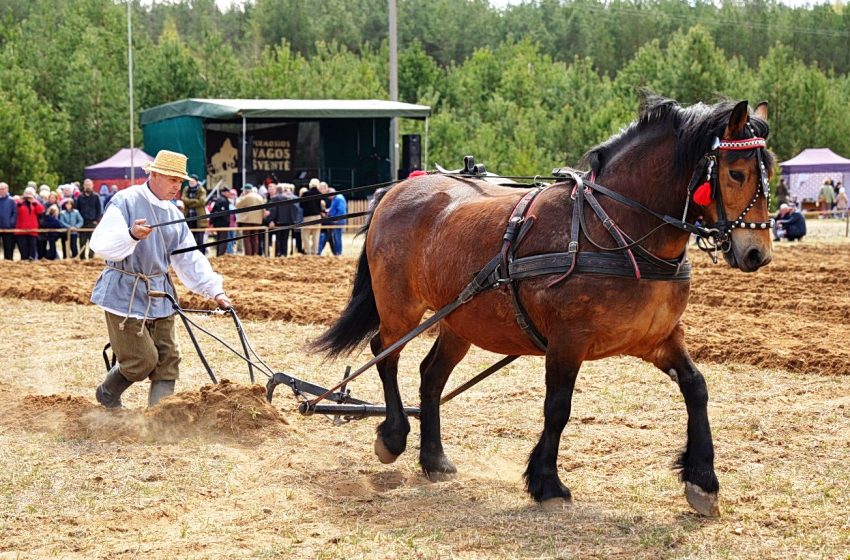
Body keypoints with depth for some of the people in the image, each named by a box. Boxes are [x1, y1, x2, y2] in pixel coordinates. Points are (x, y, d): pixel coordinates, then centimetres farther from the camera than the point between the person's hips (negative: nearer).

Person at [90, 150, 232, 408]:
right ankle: (107, 394, 22)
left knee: (167, 360, 2)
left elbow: (190, 259, 10)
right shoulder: (126, 201, -12)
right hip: (125, 296, -7)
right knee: (142, 360, -5)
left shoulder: (174, 215, 10)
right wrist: (132, 235, -43)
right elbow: (101, 243, -24)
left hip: (160, 297, 7)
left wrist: (215, 291, -2)